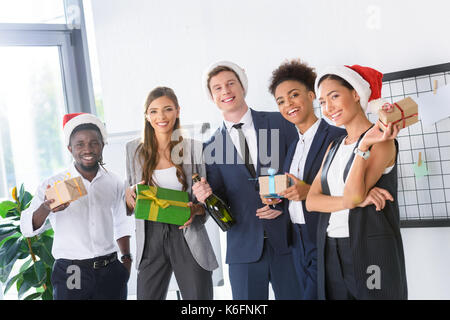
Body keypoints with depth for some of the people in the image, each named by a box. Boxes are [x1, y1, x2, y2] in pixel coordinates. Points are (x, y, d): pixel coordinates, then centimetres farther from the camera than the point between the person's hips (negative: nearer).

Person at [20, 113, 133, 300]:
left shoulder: (114, 184, 7)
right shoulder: (53, 185, -3)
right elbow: (28, 228, -10)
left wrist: (126, 258, 13)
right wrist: (45, 208, -28)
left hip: (110, 271, 3)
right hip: (70, 276, -2)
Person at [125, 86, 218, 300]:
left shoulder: (194, 149, 1)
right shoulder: (134, 150, 8)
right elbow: (130, 202, 13)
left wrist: (196, 210, -16)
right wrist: (130, 196, -9)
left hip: (187, 237, -1)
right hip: (150, 240, 2)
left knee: (198, 296, 2)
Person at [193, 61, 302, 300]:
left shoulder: (280, 123, 4)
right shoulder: (212, 147, 8)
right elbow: (220, 202, 8)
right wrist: (206, 196, -14)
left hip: (286, 239, -1)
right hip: (244, 247, 1)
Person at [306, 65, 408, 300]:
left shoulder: (382, 141, -8)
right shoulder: (334, 147, 12)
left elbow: (353, 195, -19)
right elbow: (311, 201, 0)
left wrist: (364, 146, -23)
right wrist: (356, 200, -15)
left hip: (371, 253, -6)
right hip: (330, 252, 6)